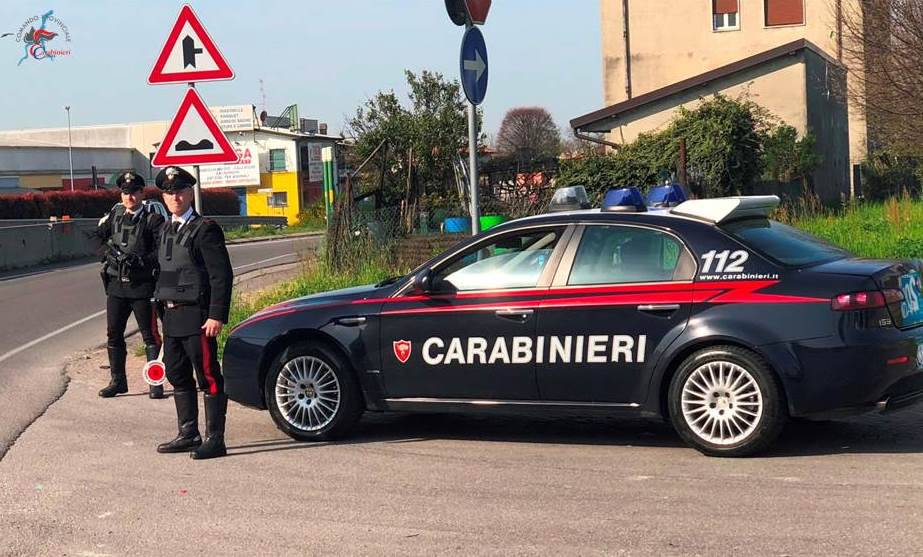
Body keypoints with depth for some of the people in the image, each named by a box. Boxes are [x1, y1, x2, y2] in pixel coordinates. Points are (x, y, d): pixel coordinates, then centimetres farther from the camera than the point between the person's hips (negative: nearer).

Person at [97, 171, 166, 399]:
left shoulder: (152, 219, -6)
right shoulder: (115, 214, 9)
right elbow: (100, 235, 21)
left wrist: (141, 261, -23)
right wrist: (111, 250, 3)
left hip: (142, 286, -5)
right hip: (116, 284, 5)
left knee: (150, 335, 0)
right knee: (113, 335, 10)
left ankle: (156, 383, 6)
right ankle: (117, 381, 23)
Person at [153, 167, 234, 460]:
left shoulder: (205, 229, -9)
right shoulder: (166, 230, 16)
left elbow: (222, 276, -13)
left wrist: (217, 316, -19)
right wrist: (162, 309, 16)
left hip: (197, 315, -8)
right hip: (171, 316, 9)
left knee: (208, 377, -4)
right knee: (178, 376, 13)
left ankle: (215, 440, 0)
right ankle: (188, 435, 23)